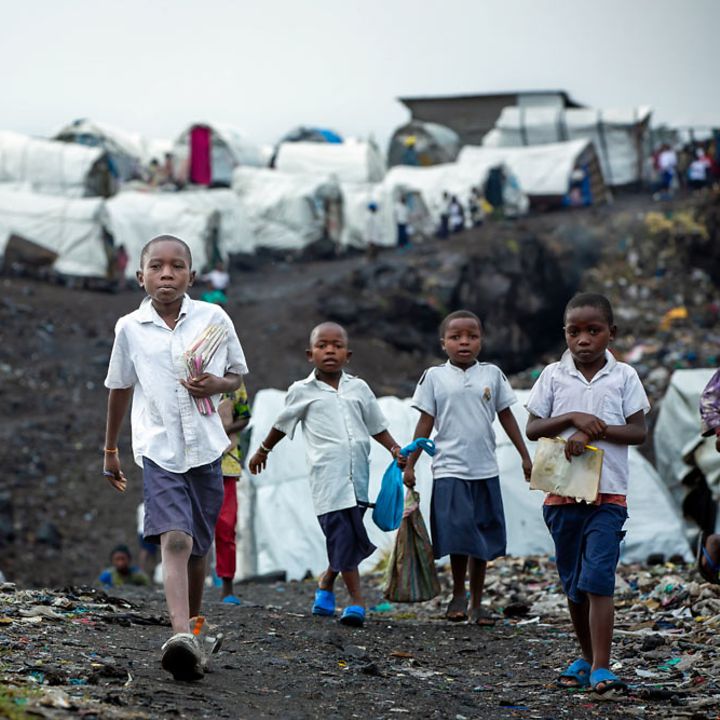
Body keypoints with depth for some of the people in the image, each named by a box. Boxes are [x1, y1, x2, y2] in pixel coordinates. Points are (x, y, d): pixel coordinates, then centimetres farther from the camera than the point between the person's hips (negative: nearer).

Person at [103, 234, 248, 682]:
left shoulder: (214, 318, 0)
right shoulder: (130, 328, 0)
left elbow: (238, 375, 12)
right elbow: (120, 388, 14)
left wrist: (217, 384, -12)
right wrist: (110, 450, 21)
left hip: (205, 447, 2)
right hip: (158, 448, -2)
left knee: (199, 545, 12)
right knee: (174, 539, -20)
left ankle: (195, 621, 36)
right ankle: (182, 636, -34)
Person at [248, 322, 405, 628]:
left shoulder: (359, 388, 13)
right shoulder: (302, 391, 7)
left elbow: (377, 427, 19)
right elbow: (282, 425, 23)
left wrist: (396, 449, 4)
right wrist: (263, 451, 33)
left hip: (359, 477, 3)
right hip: (327, 477, -3)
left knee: (345, 541, 6)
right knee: (343, 536, -11)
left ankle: (326, 584, 31)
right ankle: (356, 599, -4)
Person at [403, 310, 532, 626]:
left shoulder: (492, 374, 5)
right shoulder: (434, 377, 1)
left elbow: (506, 416, 11)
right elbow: (425, 422, 2)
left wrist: (525, 456, 10)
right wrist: (410, 464, 0)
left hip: (485, 470, 2)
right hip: (449, 469, -2)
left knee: (482, 540, 6)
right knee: (458, 534, -10)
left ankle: (477, 602, 17)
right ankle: (458, 595, 11)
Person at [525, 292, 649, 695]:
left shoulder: (623, 376, 1)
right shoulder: (554, 376, 5)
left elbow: (639, 432, -3)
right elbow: (532, 429, 2)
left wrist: (596, 430, -16)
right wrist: (573, 418, -14)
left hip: (608, 495, -3)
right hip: (562, 493, 3)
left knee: (598, 579, -14)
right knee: (573, 582, 11)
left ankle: (601, 668, -15)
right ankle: (587, 657, 26)